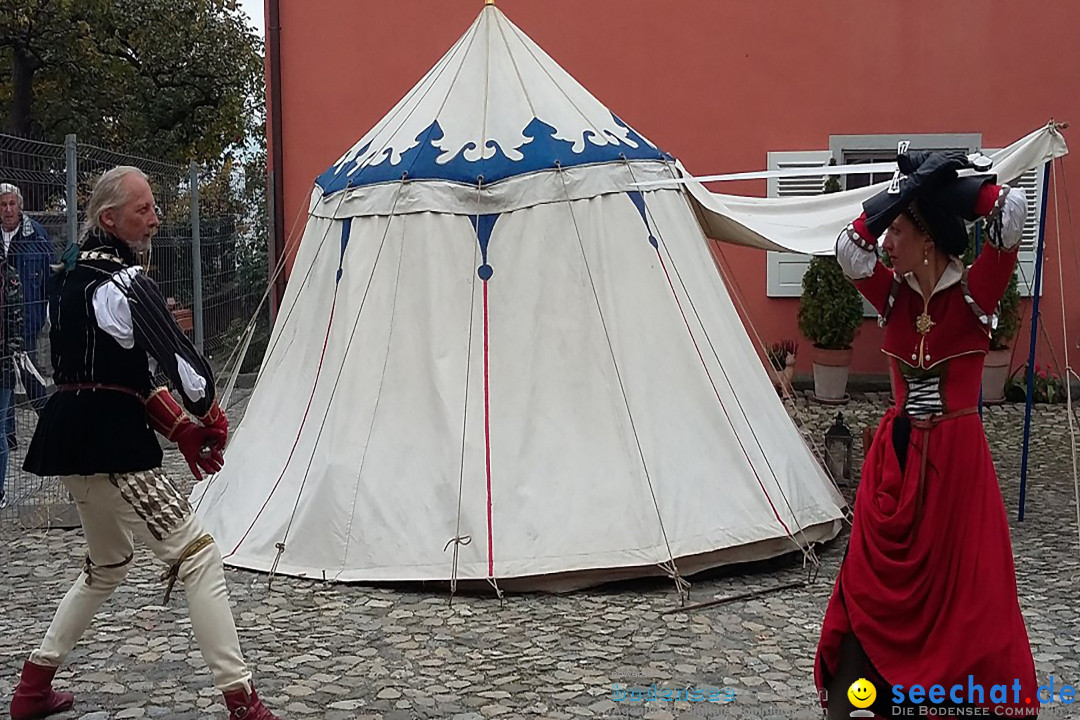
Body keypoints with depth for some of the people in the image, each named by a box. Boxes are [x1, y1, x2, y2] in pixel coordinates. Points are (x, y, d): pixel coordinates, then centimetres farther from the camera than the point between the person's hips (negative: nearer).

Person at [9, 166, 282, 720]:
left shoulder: (75, 275, 16)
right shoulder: (122, 282, -15)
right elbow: (178, 357, -18)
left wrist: (179, 427, 12)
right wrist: (211, 415, 1)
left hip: (76, 439, 10)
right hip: (109, 446, -10)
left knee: (107, 562, 26)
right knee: (198, 554, -8)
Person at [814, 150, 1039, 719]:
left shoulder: (975, 294, -10)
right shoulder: (894, 294, 2)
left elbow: (1013, 211, -23)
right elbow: (849, 248, -12)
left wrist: (951, 184, -11)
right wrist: (908, 189, -11)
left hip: (955, 457, -4)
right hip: (896, 454, 4)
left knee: (964, 586, 6)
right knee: (870, 581, 9)